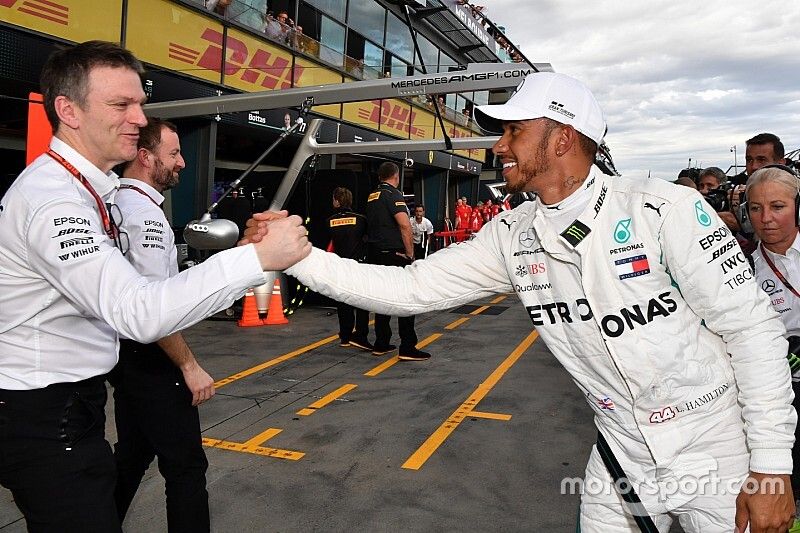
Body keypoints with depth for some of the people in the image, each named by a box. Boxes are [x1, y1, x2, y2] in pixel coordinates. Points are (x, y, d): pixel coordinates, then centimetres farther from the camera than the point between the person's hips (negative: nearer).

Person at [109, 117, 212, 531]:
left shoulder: (117, 202, 10)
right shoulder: (145, 213, -19)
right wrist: (190, 366, -19)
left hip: (124, 353, 10)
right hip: (149, 358, -10)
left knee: (133, 451, 22)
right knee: (186, 465, -4)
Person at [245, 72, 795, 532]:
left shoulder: (665, 210, -20)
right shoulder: (512, 237, -7)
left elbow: (754, 327, -16)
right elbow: (406, 288, -9)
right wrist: (296, 256, -16)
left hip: (719, 458, -3)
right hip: (623, 459, 4)